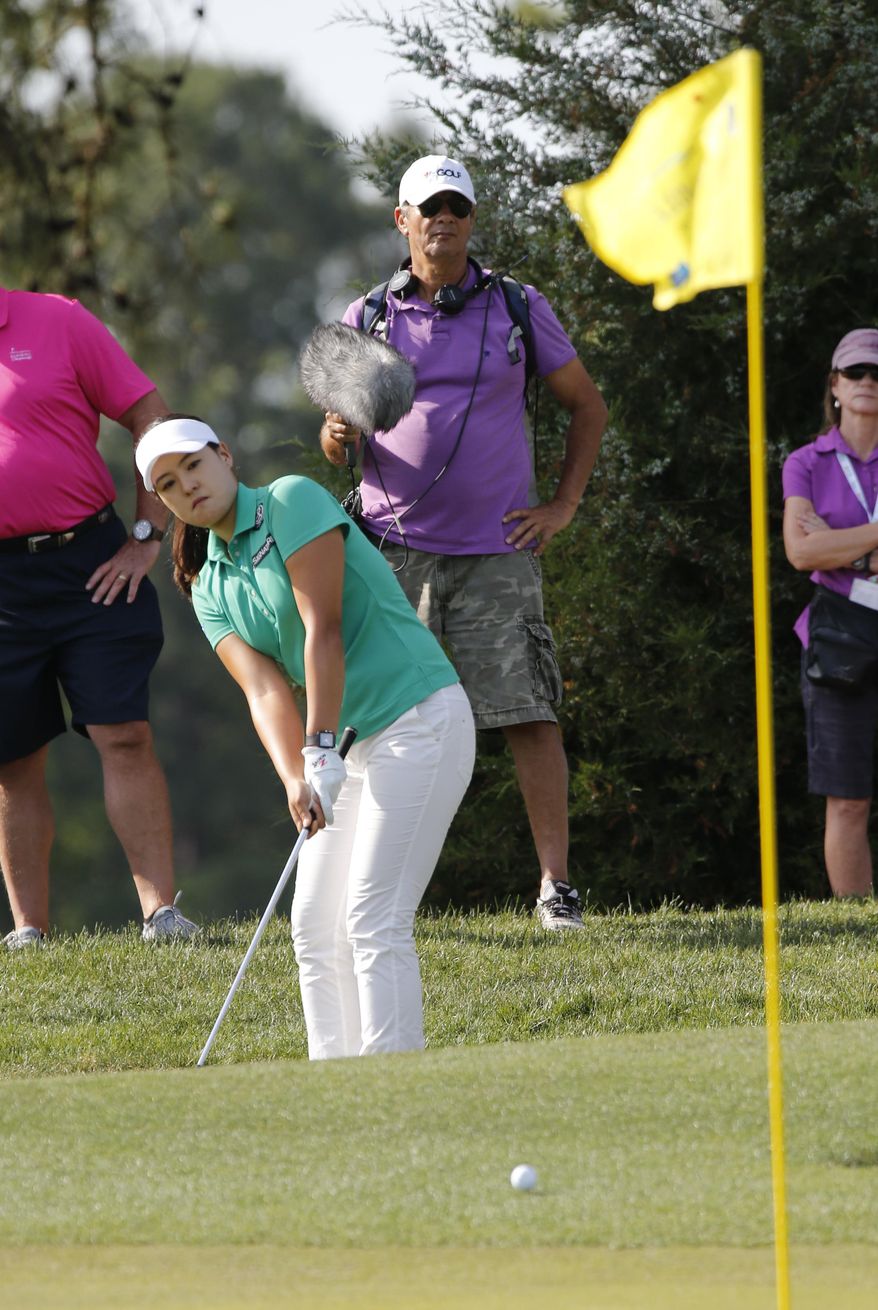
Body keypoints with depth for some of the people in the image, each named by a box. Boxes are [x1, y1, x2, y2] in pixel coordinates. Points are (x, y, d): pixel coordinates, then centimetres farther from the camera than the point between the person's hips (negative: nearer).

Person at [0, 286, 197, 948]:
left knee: (125, 735, -6)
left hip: (89, 564, -2)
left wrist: (147, 537, -3)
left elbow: (150, 417, 1)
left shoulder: (56, 321, 0)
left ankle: (161, 911, -5)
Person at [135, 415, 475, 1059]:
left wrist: (321, 749, -22)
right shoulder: (212, 589, 12)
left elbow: (323, 627, -16)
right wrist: (294, 777, -22)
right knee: (316, 926, 5)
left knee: (374, 919, -14)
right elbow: (265, 690, -3)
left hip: (423, 719, -8)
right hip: (361, 743, 8)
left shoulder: (292, 501, -8)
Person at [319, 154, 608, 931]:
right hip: (393, 547, 0)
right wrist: (338, 438, -12)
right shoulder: (366, 320, 8)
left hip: (496, 550, 0)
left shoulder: (518, 309, 7)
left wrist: (564, 505, 7)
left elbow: (587, 406, 16)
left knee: (531, 716, -7)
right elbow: (338, 441, 12)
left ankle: (555, 882, -4)